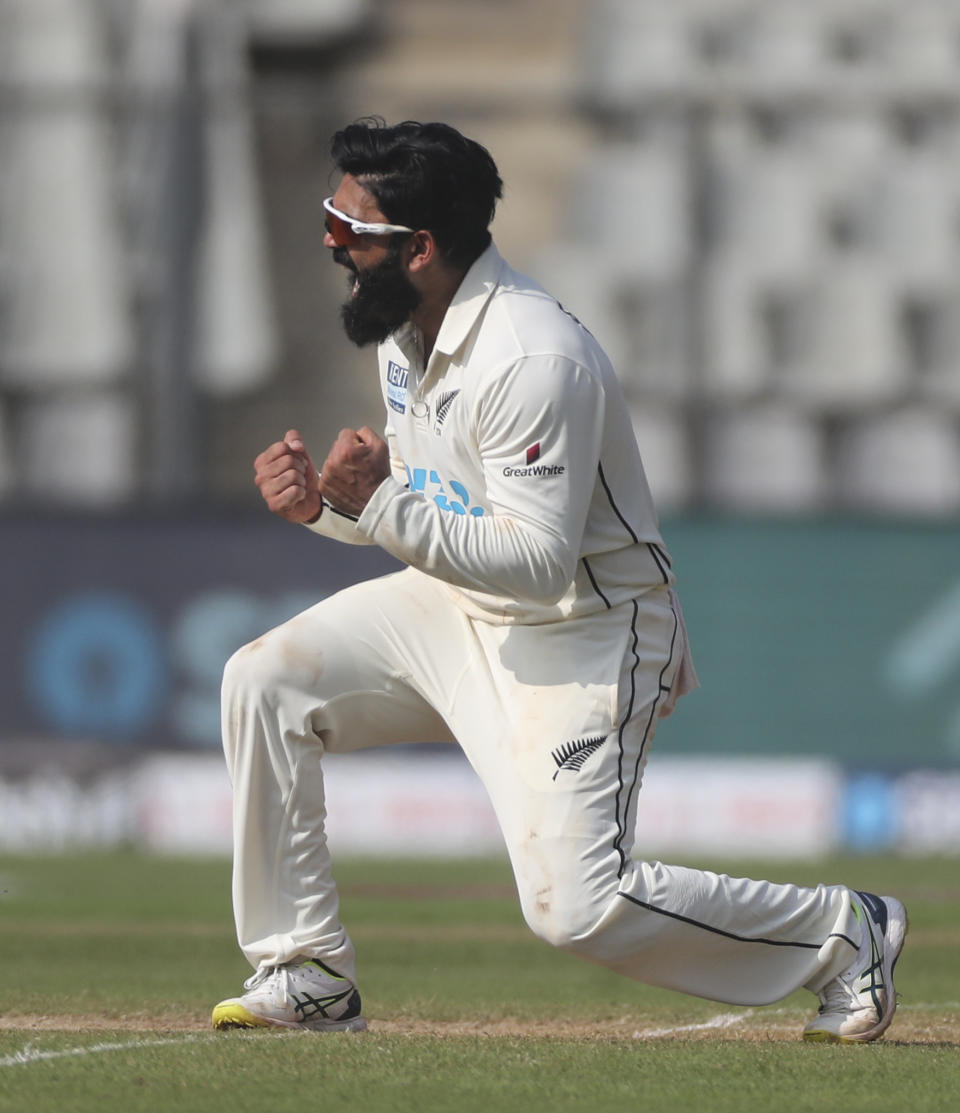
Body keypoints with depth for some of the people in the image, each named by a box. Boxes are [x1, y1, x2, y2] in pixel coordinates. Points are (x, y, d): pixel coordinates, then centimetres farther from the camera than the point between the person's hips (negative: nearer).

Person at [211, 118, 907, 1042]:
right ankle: (309, 976, 4)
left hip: (581, 635, -9)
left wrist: (381, 504, -33)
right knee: (263, 680, -3)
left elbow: (537, 563, -29)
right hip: (459, 604, 9)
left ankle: (843, 933, 2)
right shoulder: (403, 326, 3)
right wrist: (325, 504, -7)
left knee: (575, 904, -19)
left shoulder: (532, 360, -27)